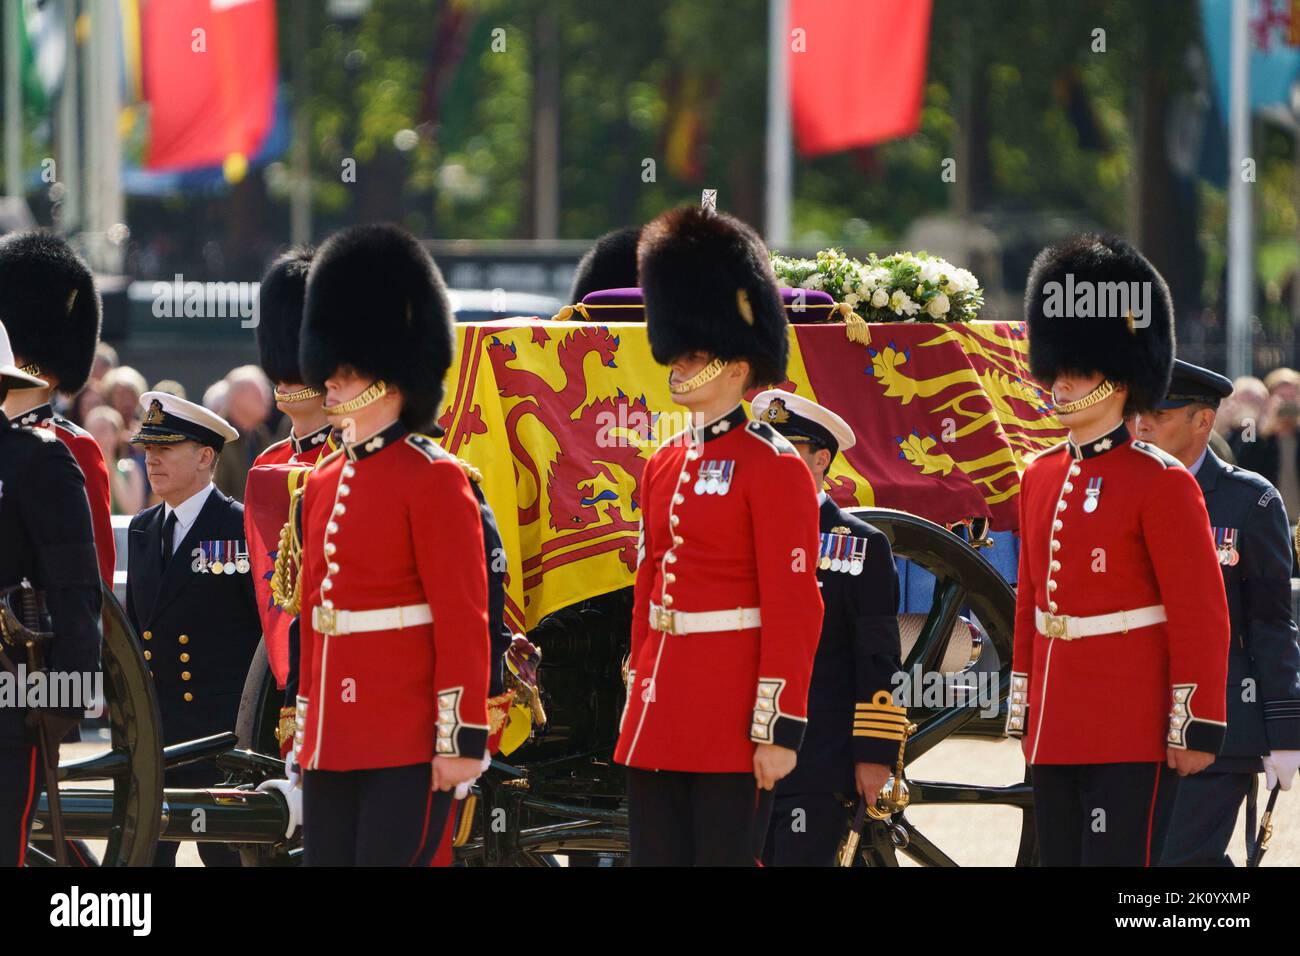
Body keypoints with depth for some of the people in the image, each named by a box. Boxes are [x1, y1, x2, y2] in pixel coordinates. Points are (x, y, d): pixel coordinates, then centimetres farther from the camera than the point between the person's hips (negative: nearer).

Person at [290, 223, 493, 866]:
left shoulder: (435, 480, -8)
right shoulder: (323, 484, 15)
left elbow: (464, 621, -11)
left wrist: (461, 739, -16)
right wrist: (306, 728, 19)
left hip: (407, 745, -8)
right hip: (332, 747, 8)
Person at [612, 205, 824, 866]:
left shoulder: (774, 469, -9)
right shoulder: (664, 467, 14)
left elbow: (795, 611, -12)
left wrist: (780, 730, -16)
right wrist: (637, 702, 18)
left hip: (731, 731, -7)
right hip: (659, 725, 8)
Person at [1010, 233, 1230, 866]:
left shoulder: (1161, 483, -8)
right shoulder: (1040, 478, 13)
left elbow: (1201, 617, -10)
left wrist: (1197, 727, -13)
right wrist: (1023, 713, 18)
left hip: (1133, 736, -7)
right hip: (1056, 735, 7)